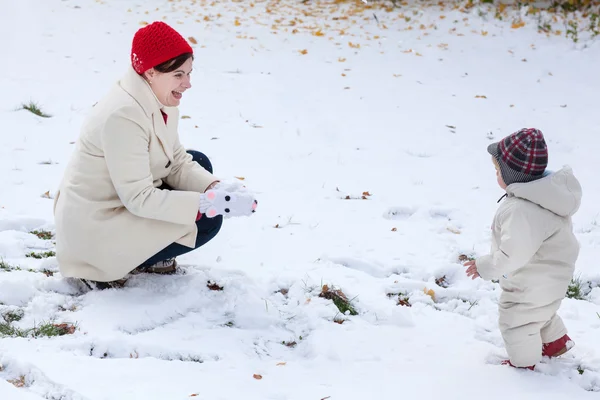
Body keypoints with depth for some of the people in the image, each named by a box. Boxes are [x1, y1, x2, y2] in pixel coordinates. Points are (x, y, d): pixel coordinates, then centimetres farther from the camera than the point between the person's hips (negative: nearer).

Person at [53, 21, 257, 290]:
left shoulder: (159, 102, -2)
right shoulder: (123, 116, -30)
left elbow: (178, 163, 3)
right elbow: (139, 198, -29)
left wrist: (217, 188, -16)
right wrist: (209, 203, -32)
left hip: (123, 201, 9)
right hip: (95, 229, -9)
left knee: (199, 163, 11)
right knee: (207, 221, -11)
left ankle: (141, 255, 10)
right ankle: (108, 265, -3)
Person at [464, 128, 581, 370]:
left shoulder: (522, 210, -40)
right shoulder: (545, 191, -9)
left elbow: (514, 254, -37)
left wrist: (485, 267, -21)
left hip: (532, 284, -9)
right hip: (548, 276, 9)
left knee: (517, 321, 15)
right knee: (540, 312, 34)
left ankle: (523, 363, 35)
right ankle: (556, 342, 54)